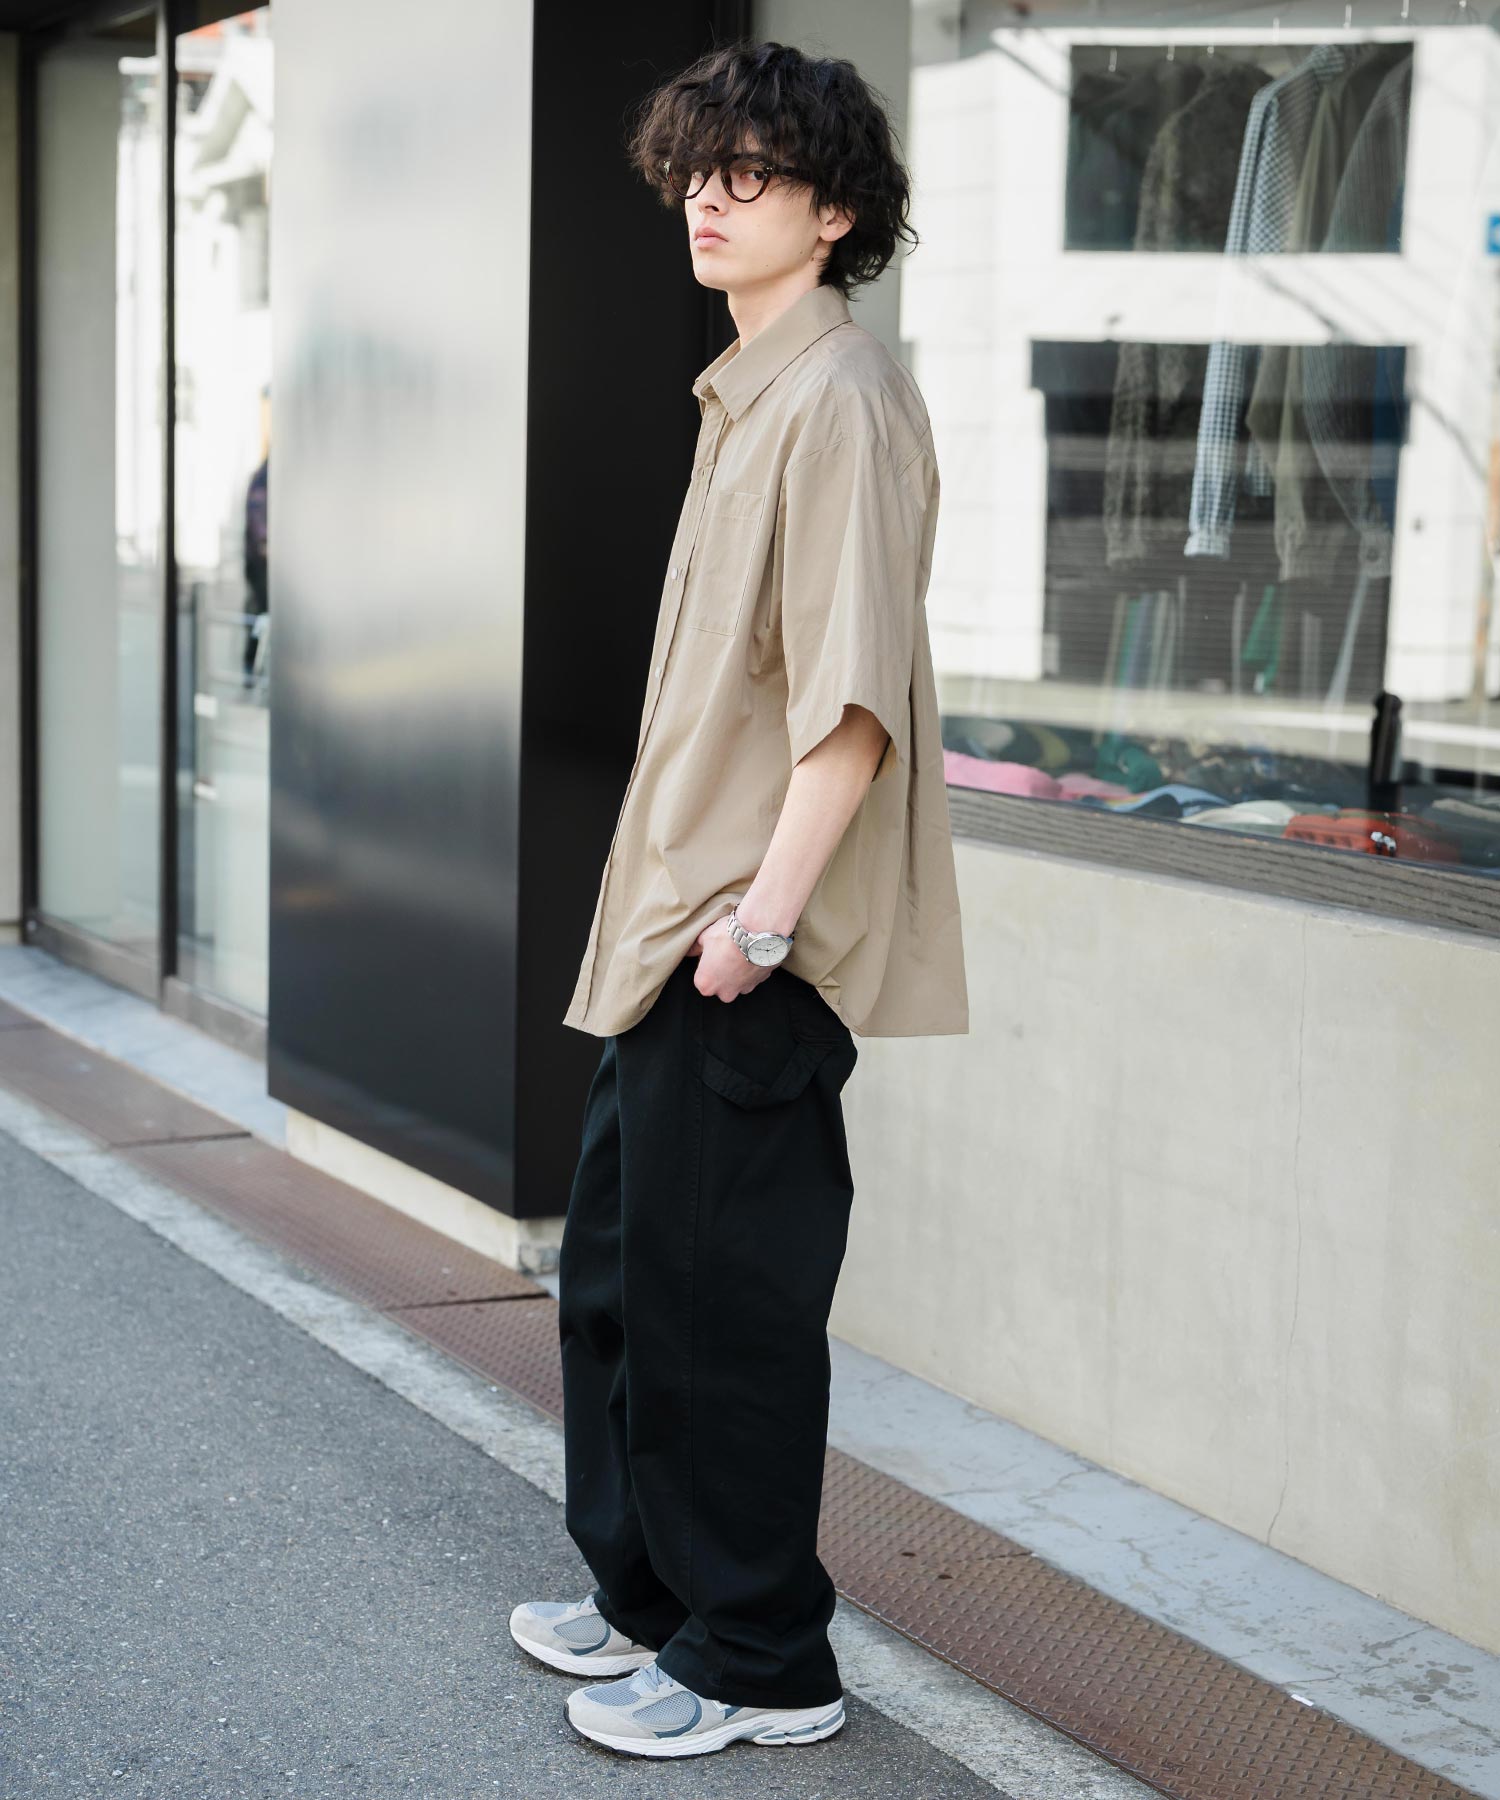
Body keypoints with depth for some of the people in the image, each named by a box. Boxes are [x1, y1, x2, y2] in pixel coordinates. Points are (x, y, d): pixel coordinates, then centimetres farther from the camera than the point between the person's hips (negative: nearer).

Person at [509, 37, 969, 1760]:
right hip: (672, 921, 10)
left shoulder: (839, 395, -14)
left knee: (719, 1297, -2)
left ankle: (762, 1664, 13)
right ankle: (648, 1594, 33)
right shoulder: (747, 391, 16)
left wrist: (767, 904, -25)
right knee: (615, 1269, 18)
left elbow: (857, 690, -23)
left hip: (755, 945, -10)